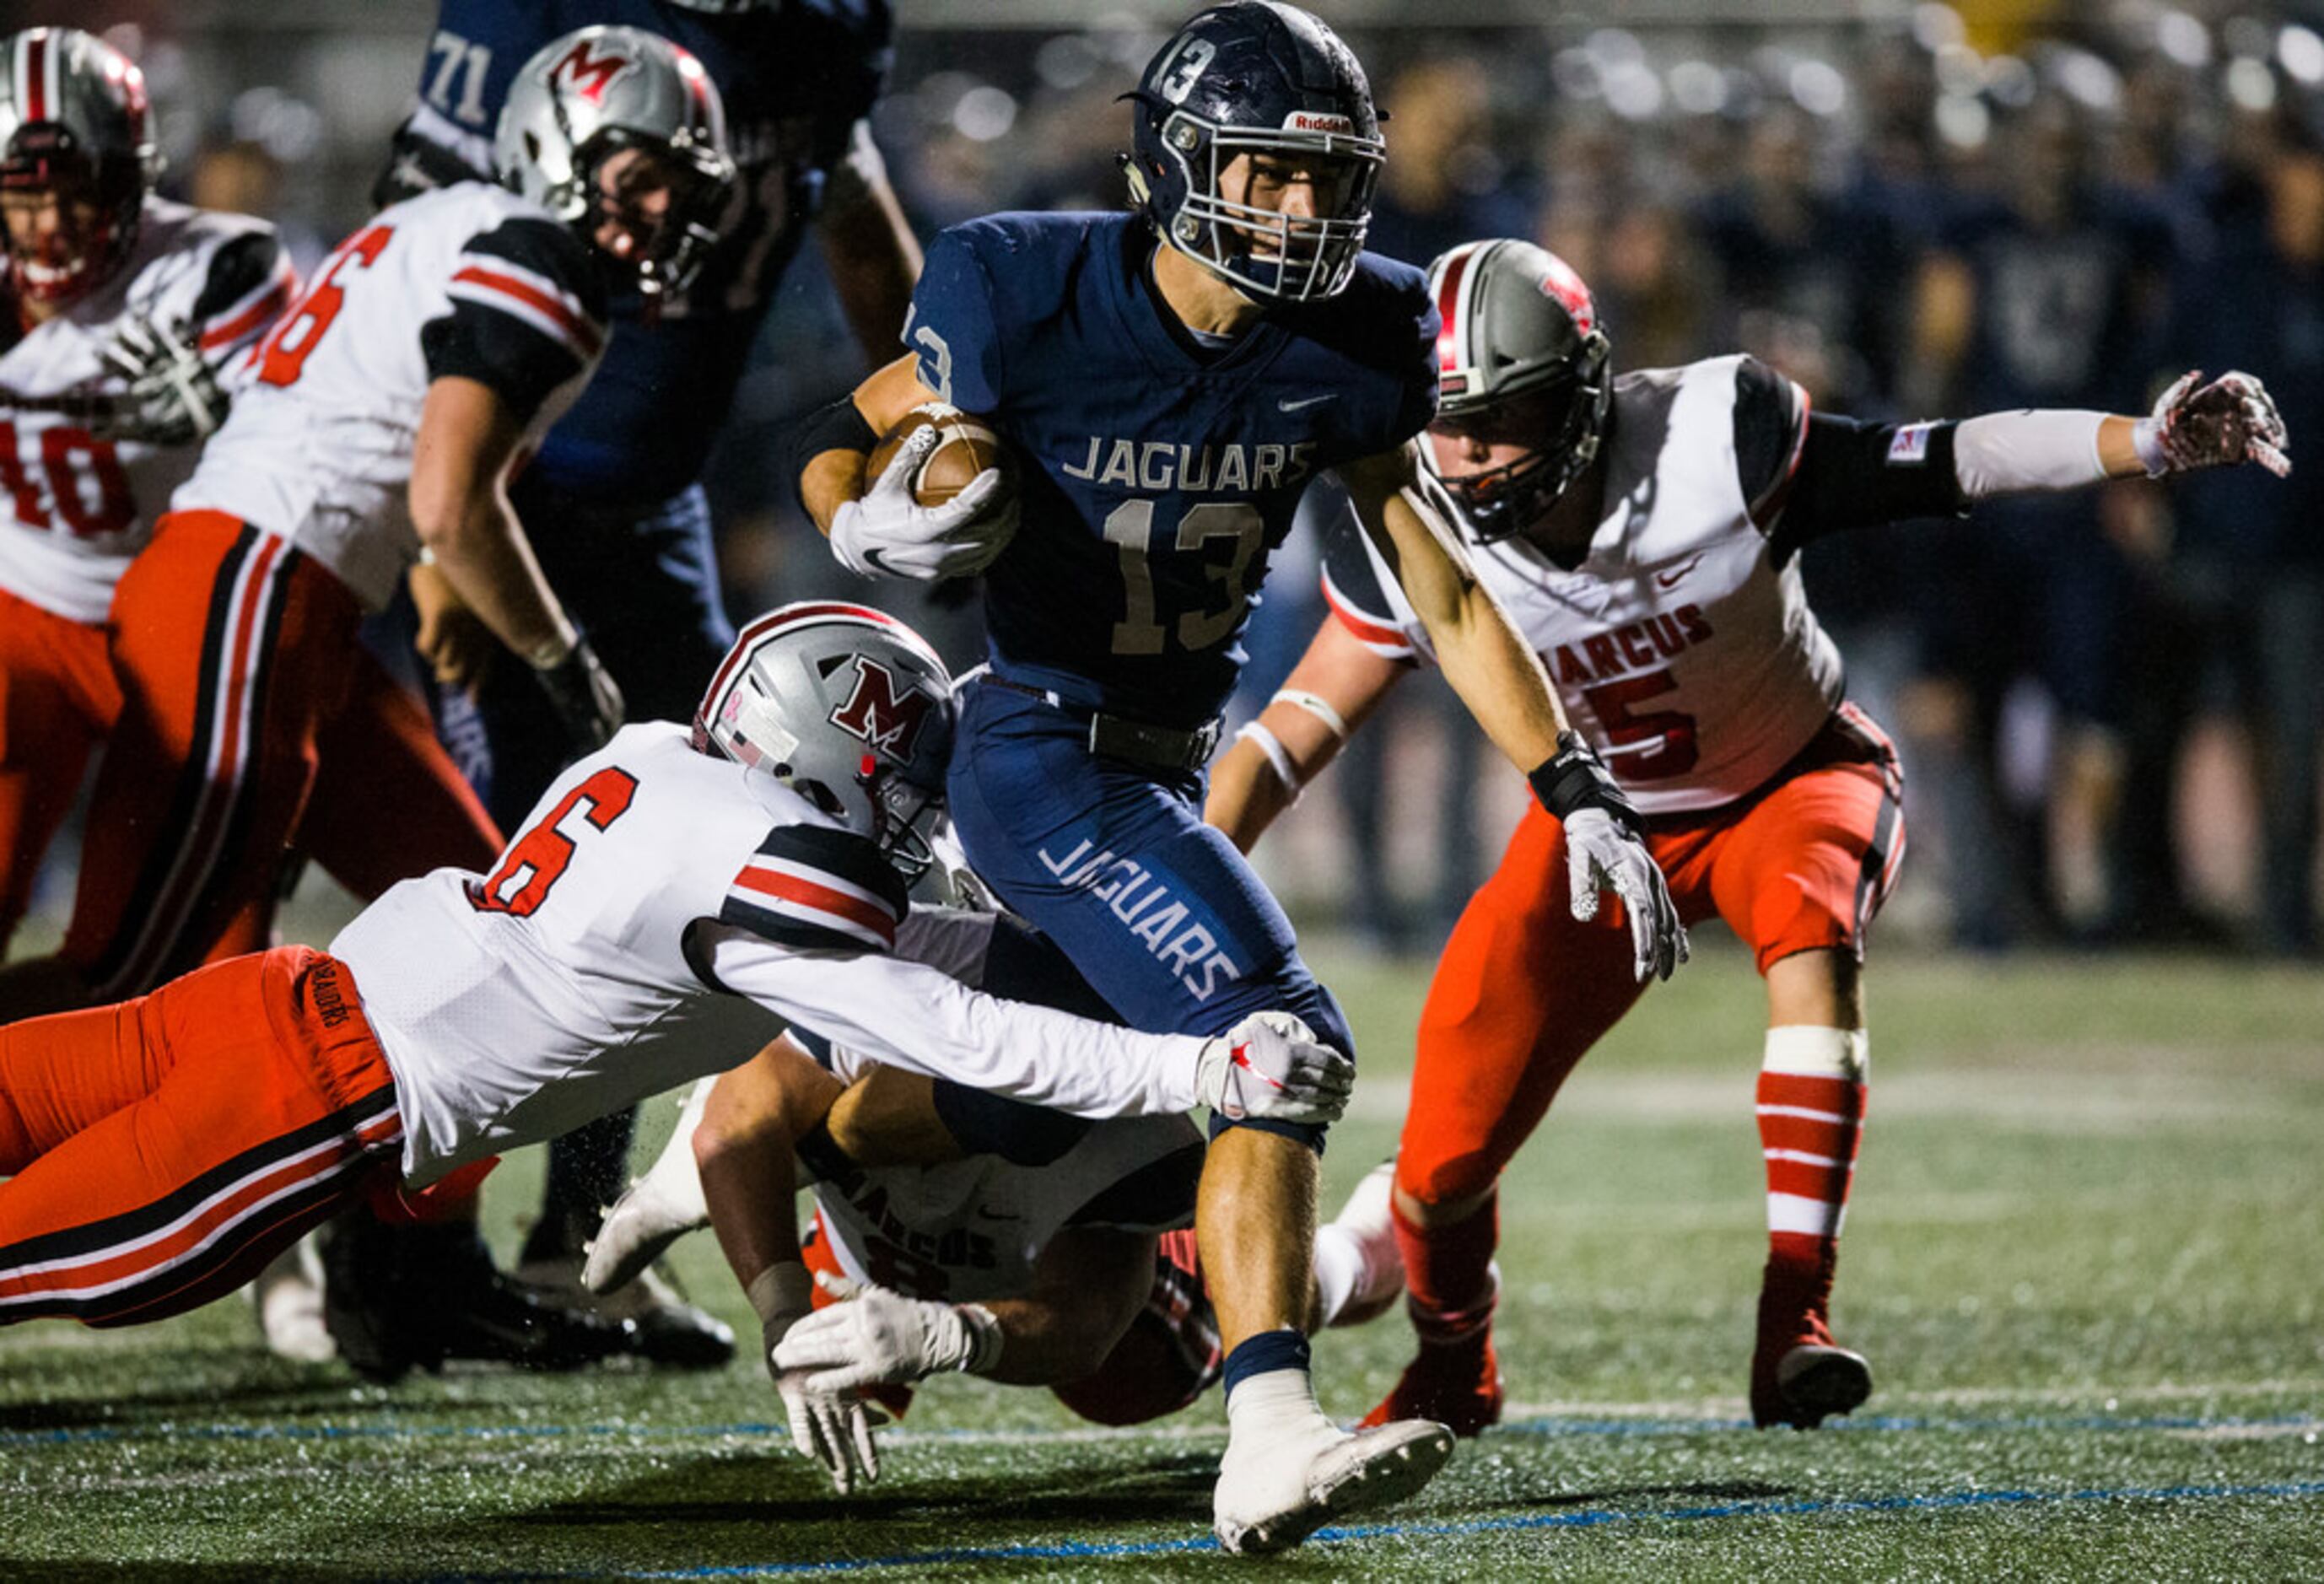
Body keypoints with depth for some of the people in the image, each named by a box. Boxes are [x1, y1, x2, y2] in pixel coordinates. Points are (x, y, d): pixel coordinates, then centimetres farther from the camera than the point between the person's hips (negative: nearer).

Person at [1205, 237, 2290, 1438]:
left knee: (1809, 931, -39)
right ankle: (1451, 1371, 31)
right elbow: (1288, 739, -16)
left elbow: (1944, 463, -25)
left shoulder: (1717, 441, -30)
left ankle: (1794, 1325, -39)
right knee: (1441, 1166, -5)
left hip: (1796, 778, -2)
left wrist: (2146, 442, -35)